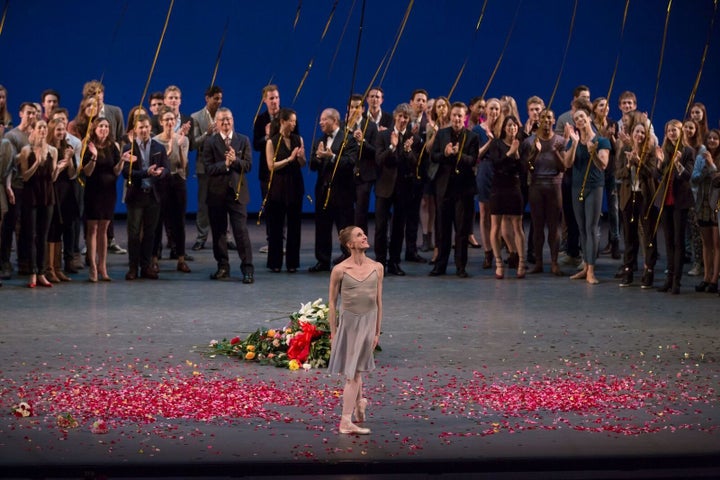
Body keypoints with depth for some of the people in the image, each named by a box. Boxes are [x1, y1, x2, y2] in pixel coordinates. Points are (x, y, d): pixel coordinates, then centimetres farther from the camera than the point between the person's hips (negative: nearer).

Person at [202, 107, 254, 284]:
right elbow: (208, 168, -7)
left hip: (237, 192, -1)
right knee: (218, 232, 7)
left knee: (241, 230, -7)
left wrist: (235, 160, -18)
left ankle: (248, 269, -5)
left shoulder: (243, 140, 7)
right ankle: (223, 267, 17)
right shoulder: (210, 143, 3)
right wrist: (225, 164, -20)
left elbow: (248, 165, -1)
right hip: (217, 193, 1)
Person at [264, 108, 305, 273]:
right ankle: (275, 263, 9)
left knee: (294, 225, 3)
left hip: (295, 186, 3)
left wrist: (301, 157, -12)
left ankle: (292, 262, 10)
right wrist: (289, 159, -16)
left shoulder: (298, 139, 7)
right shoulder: (272, 142, -2)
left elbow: (303, 165, 9)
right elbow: (271, 165, -9)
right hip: (278, 187, -3)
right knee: (276, 226, 1)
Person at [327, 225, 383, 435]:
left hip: (368, 320, 2)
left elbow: (378, 301, 6)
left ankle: (346, 421, 15)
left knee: (355, 370, 8)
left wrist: (377, 331, 8)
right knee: (352, 371, 4)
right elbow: (332, 302, -1)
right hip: (348, 321, -2)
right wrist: (333, 332, -1)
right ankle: (359, 401, 24)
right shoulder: (340, 270, -8)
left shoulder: (377, 268, 0)